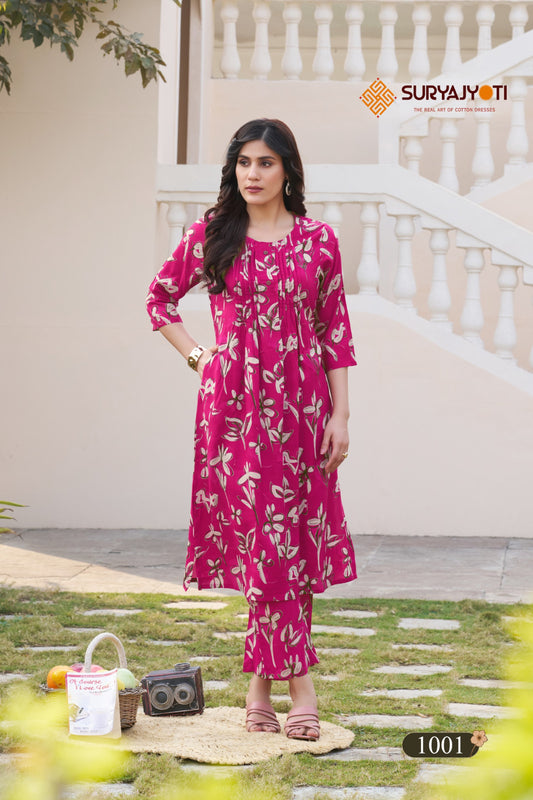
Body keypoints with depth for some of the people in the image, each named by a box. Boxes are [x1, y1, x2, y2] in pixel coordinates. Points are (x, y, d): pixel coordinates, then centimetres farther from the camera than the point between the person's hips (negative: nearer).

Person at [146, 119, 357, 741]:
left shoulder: (318, 241, 5)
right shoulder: (210, 235, 5)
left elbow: (335, 332, 5)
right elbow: (160, 297, 18)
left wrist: (340, 415, 0)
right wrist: (197, 356, 6)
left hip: (300, 402, 1)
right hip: (233, 401, -1)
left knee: (282, 538, 1)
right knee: (267, 539, -5)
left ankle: (261, 684, 10)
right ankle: (299, 687, -1)